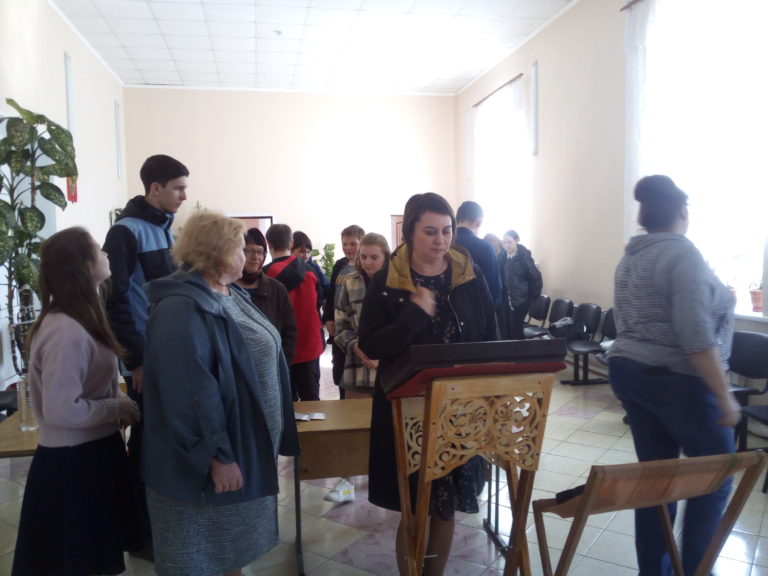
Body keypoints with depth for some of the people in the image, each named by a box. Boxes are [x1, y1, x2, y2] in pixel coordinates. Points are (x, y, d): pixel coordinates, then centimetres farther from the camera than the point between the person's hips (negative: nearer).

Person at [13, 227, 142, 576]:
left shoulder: (78, 320, 7)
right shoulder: (67, 332, -25)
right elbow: (62, 411, -29)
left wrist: (115, 401, 2)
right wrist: (117, 408, -17)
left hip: (90, 451, 9)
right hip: (74, 461, -9)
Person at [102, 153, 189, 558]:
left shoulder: (163, 228, 11)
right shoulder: (126, 231, -14)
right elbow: (114, 299, -18)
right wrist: (135, 359, -18)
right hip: (147, 358, -7)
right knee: (147, 440, 4)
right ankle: (142, 532, 21)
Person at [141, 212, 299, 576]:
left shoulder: (231, 294, 8)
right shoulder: (181, 309, -24)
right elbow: (190, 392, -28)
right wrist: (217, 454, -25)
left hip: (248, 447, 9)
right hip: (205, 461, -9)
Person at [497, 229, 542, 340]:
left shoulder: (524, 257, -9)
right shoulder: (501, 256, 4)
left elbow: (536, 278, -7)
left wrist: (531, 298, -4)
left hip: (519, 300, -5)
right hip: (504, 300, 5)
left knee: (516, 331, -1)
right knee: (505, 331, 6)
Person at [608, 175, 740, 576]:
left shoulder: (630, 257, 10)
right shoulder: (683, 253, -15)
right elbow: (696, 336, -22)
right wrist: (724, 395, -17)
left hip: (629, 371, 8)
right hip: (677, 380, -8)